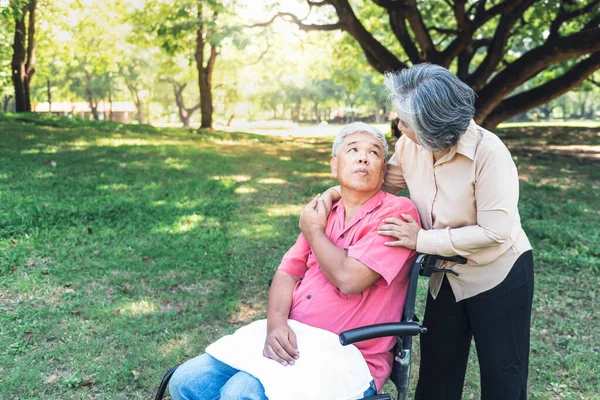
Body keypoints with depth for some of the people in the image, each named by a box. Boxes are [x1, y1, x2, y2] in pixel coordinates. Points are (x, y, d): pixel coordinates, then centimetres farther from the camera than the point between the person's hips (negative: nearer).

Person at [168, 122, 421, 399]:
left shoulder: (397, 212, -9)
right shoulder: (323, 212, 12)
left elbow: (348, 279, -21)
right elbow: (287, 273, 8)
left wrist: (313, 231, -4)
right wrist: (276, 324, -12)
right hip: (291, 342, 6)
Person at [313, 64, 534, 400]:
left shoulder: (488, 153, -29)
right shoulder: (410, 144, -12)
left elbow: (494, 232, -29)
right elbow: (386, 179, 8)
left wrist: (422, 240, -25)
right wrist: (339, 190, -9)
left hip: (500, 276, -5)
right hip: (447, 277, 6)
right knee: (436, 373, 17)